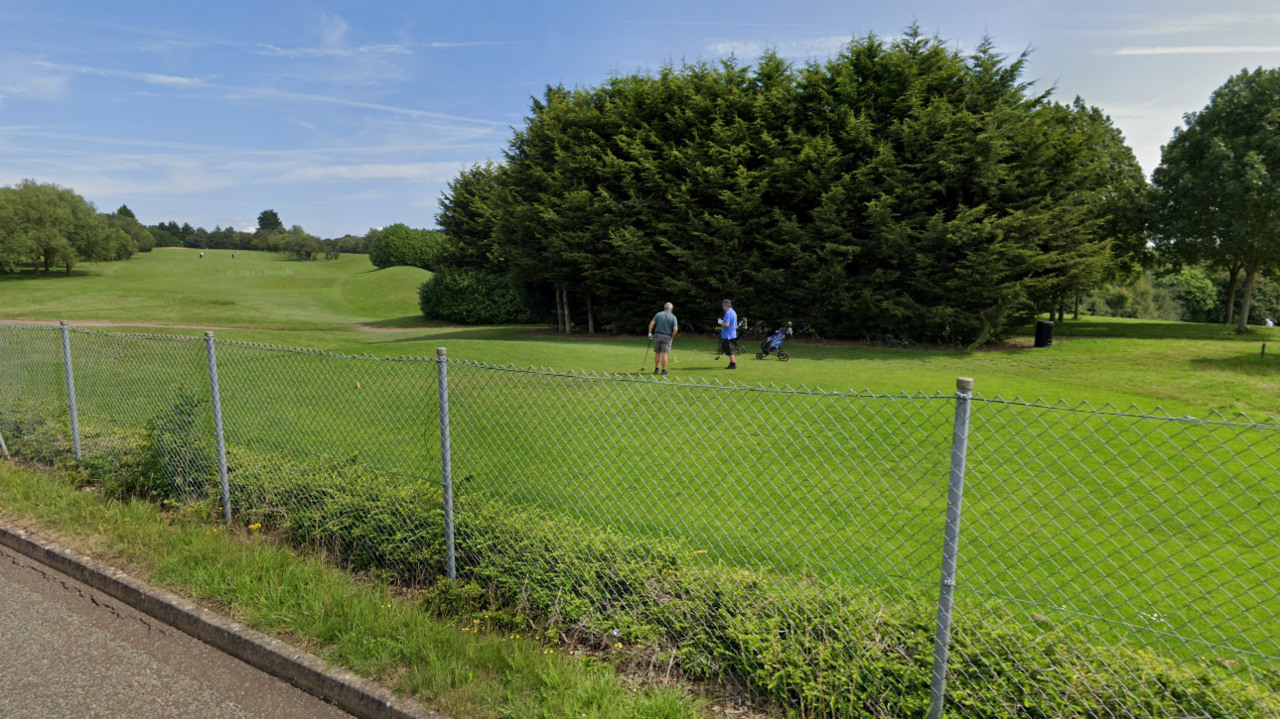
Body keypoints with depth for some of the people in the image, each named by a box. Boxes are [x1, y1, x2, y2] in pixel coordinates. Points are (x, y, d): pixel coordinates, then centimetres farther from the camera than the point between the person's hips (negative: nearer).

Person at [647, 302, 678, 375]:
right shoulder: (673, 317, -2)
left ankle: (656, 369, 14)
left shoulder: (658, 314, 4)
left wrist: (650, 333, -1)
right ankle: (663, 370, 2)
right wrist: (672, 337, 0)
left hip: (657, 335, 2)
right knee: (665, 354, 0)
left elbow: (651, 323, -7)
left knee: (657, 353, 13)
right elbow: (675, 329, -13)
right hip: (667, 337, -2)